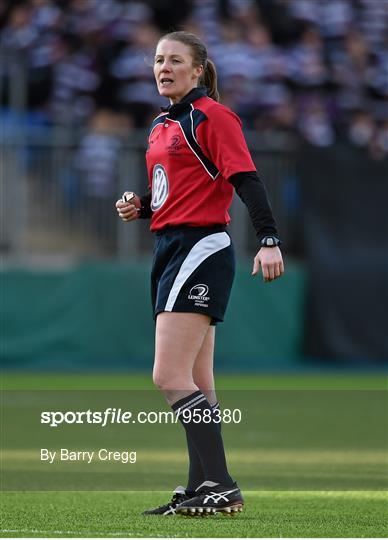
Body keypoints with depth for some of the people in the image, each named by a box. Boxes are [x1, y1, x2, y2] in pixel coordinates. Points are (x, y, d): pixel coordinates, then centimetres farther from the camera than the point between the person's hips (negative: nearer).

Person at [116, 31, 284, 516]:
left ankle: (220, 487, -18)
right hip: (170, 249, 9)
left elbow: (246, 180, -17)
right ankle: (202, 490, 11)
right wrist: (139, 207, 8)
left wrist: (268, 240, -28)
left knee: (170, 378, -17)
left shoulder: (212, 116, -8)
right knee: (196, 384, 9)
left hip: (200, 250, -9)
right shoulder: (161, 125, 18)